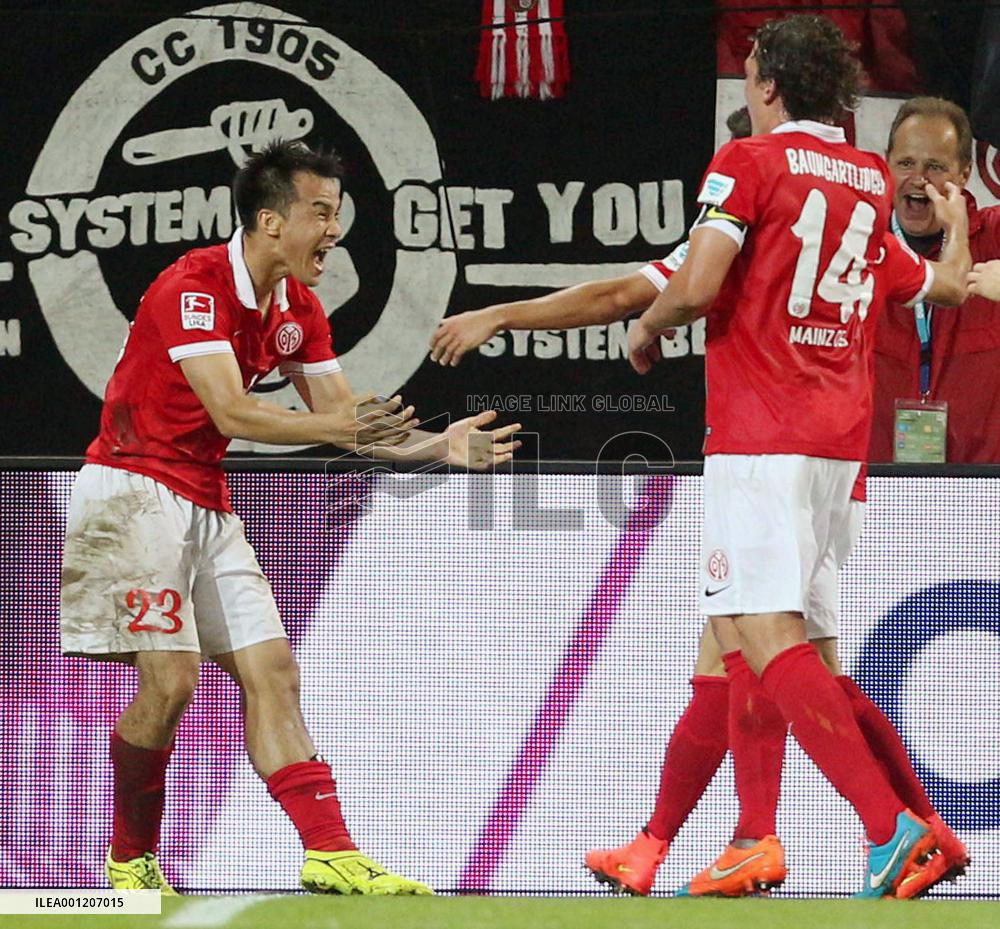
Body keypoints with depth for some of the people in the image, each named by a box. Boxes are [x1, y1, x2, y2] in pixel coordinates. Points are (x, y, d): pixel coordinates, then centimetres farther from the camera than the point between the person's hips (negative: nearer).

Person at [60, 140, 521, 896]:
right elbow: (231, 413, -28)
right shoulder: (194, 286, -18)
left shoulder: (299, 310, 7)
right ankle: (130, 860, 3)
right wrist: (335, 425, -41)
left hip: (207, 505, 9)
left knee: (271, 672, 0)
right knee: (170, 679, -15)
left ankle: (330, 852, -5)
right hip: (135, 488, -9)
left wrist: (439, 445, -5)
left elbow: (347, 421, 10)